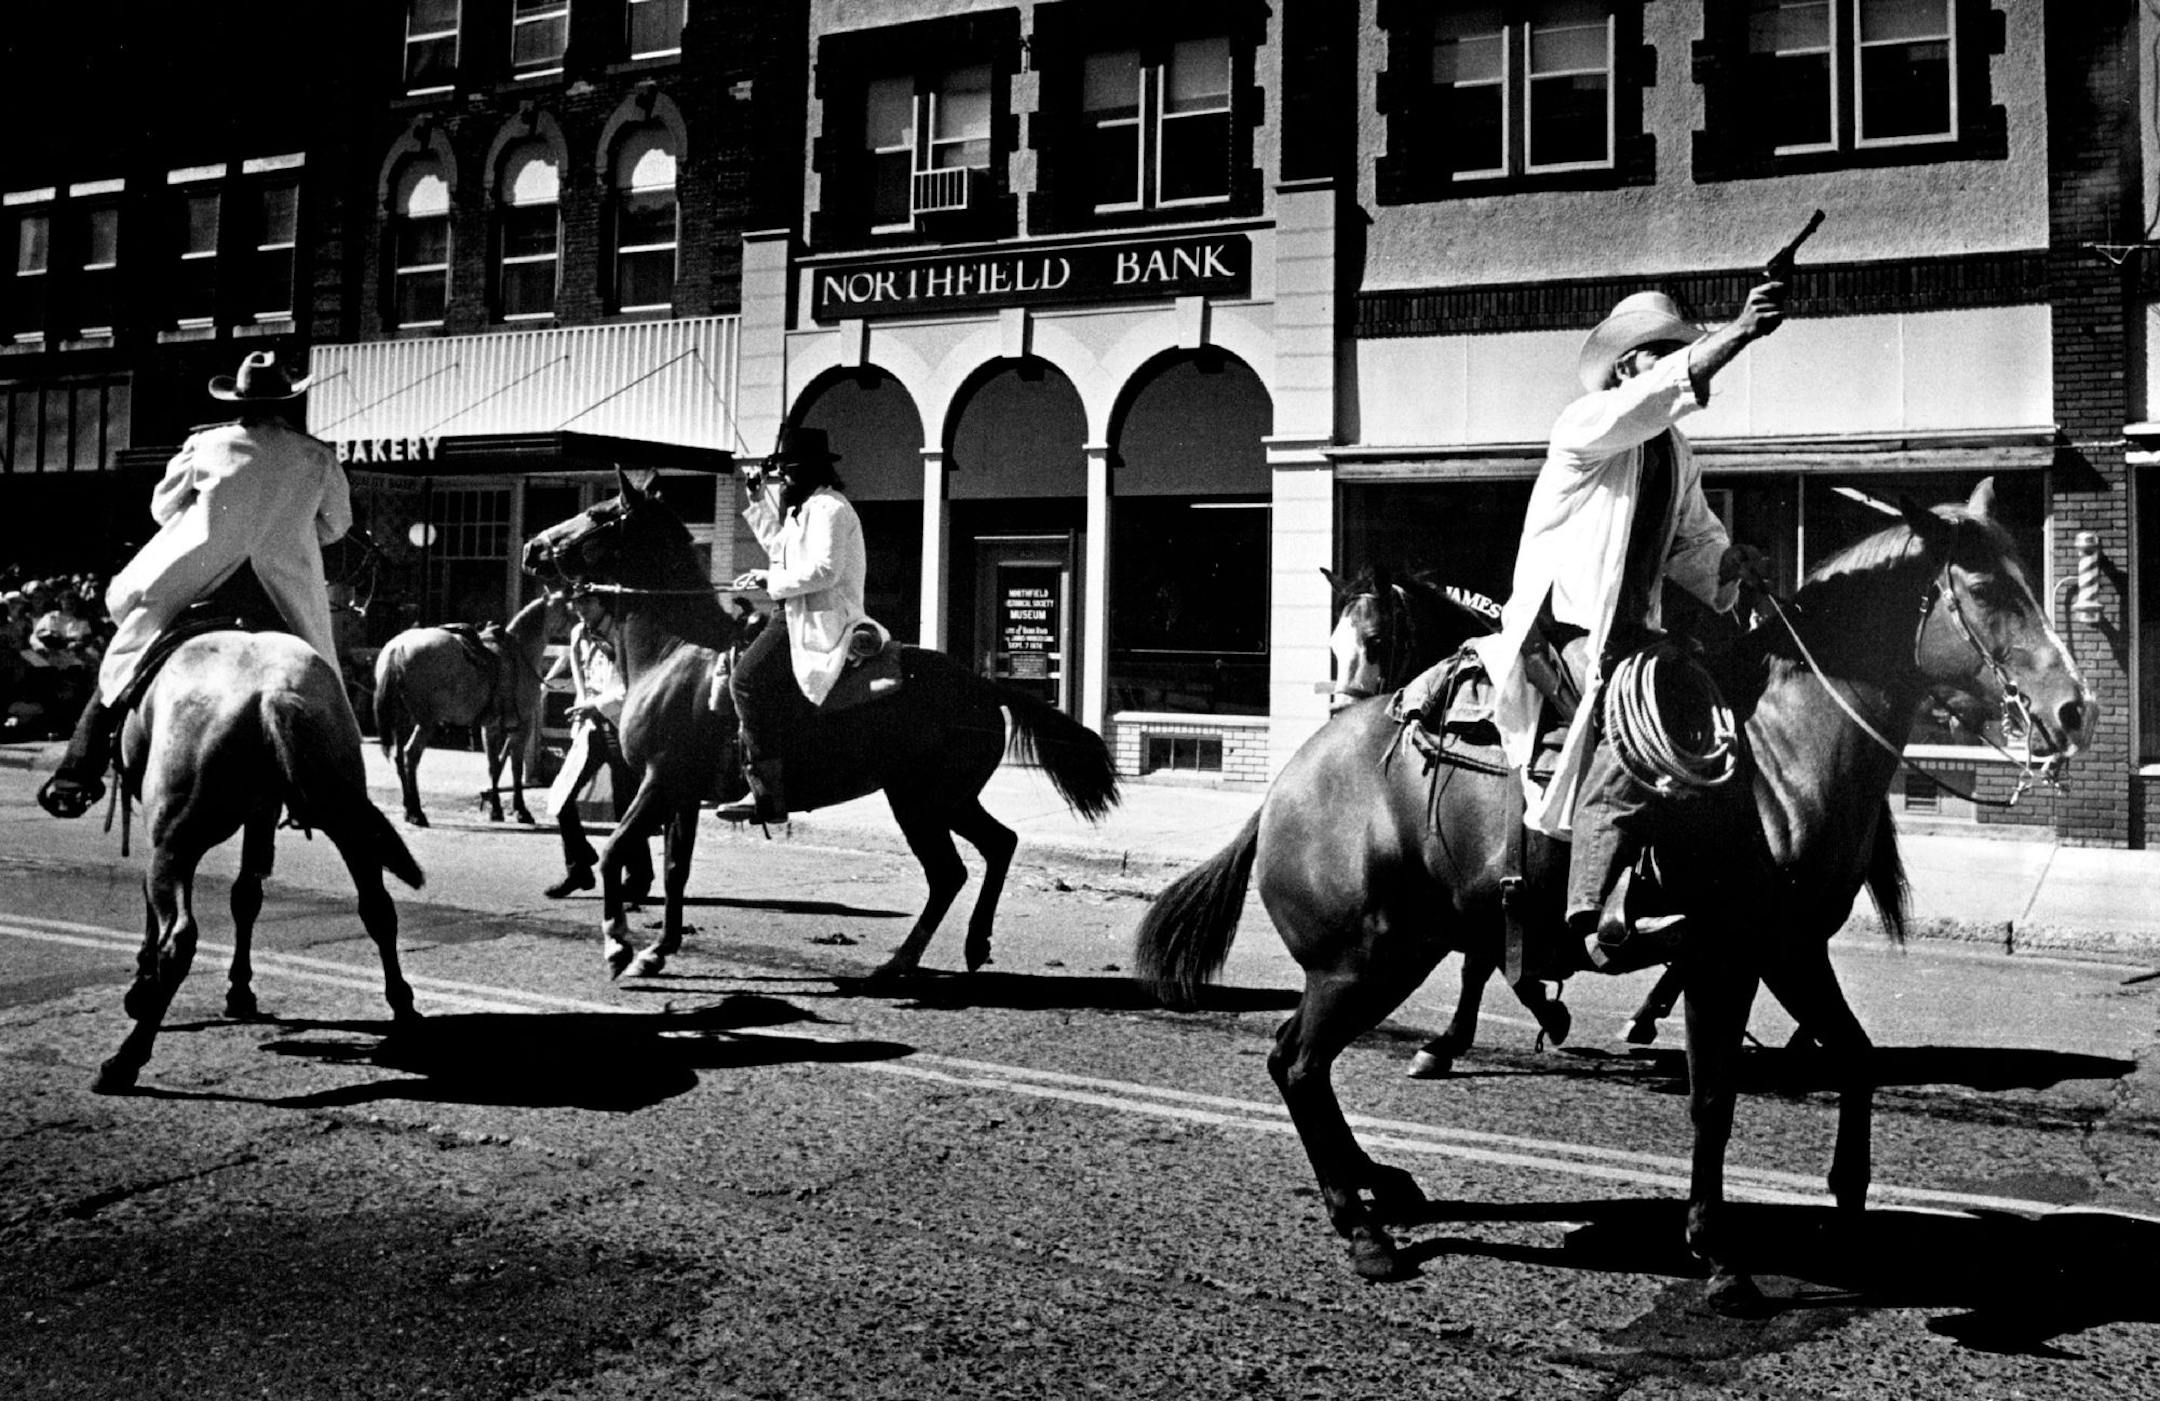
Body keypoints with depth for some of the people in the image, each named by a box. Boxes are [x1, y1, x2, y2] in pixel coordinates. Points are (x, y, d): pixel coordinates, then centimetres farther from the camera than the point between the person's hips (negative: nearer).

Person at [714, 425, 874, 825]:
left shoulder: (829, 507, -12)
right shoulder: (804, 507, 22)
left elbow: (824, 570, -22)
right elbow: (780, 547, 33)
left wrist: (771, 580, -15)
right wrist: (759, 501, 25)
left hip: (823, 622, -11)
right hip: (801, 615, 11)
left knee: (749, 679, -23)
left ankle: (768, 795, -25)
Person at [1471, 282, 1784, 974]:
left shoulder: (1677, 454, 18)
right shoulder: (1585, 428, -7)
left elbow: (1692, 539, 26)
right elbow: (1647, 401, -28)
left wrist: (1726, 562, 2)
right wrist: (1734, 335, -38)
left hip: (1630, 631, 9)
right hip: (1562, 627, -9)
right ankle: (1604, 920, -35)